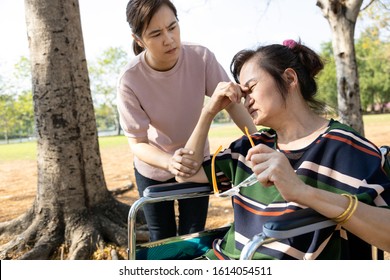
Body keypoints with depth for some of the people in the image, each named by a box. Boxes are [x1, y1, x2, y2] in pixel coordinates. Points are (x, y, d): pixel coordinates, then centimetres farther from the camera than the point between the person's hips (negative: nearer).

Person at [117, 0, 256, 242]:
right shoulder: (130, 81, -29)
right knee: (163, 241, 14)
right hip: (153, 167, -1)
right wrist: (170, 161, -42)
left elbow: (232, 102, -18)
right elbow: (138, 144, -23)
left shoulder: (201, 58, -25)